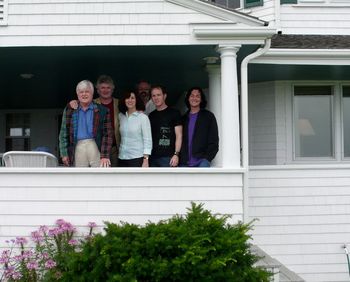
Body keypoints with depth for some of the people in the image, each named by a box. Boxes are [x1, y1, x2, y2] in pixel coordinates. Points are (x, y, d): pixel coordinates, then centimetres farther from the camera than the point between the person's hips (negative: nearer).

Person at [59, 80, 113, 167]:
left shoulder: (102, 110, 5)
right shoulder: (69, 110, 12)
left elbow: (107, 134, -1)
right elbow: (64, 133, 13)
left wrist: (105, 156, -10)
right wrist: (64, 153, 6)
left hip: (96, 147, -2)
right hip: (78, 148, 2)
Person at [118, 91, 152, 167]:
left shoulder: (143, 117, -6)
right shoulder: (121, 116, 8)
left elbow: (147, 140, -8)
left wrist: (145, 160, -14)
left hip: (137, 158, -5)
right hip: (122, 158, 5)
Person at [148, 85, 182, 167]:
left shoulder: (174, 113, 1)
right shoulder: (151, 116, 16)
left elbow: (179, 135, -3)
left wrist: (176, 154, -13)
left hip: (168, 157, -5)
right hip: (153, 157, 5)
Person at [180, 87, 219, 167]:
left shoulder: (208, 116, 7)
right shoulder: (184, 118, 18)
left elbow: (214, 140, 2)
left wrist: (207, 158, -10)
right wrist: (181, 159, 2)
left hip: (201, 160, -3)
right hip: (185, 162, 4)